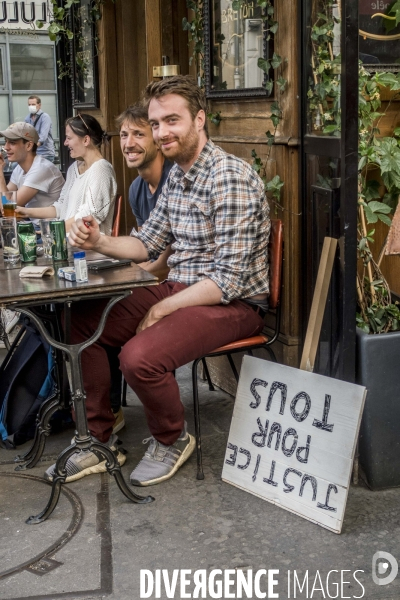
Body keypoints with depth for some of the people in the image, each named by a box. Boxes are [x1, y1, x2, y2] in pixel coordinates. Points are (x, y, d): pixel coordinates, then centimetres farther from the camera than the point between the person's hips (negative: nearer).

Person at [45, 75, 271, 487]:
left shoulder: (230, 178, -20)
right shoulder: (176, 174, 10)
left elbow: (229, 279, -23)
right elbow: (148, 242, 15)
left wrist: (161, 309, -17)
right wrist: (99, 243, -4)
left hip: (233, 303, -9)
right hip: (178, 288, 9)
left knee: (140, 356, -31)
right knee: (79, 323, -1)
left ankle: (172, 440, 2)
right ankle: (98, 440, 12)